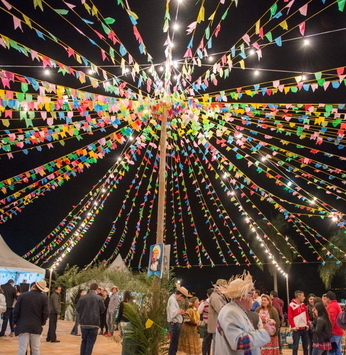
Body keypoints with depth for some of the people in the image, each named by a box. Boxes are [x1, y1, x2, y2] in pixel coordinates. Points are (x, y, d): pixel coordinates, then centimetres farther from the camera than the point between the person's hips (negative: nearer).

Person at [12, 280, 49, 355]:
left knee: (22, 349, -3)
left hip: (23, 326, -1)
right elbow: (45, 313, -4)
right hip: (36, 326, 1)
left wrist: (15, 322, 10)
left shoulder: (22, 295, -2)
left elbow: (16, 311, 0)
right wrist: (42, 323, 10)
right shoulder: (44, 297, -4)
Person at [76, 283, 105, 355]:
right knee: (90, 342, 3)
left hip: (84, 323, 3)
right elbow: (103, 309, 0)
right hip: (94, 323, -3)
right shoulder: (99, 298, -8)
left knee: (84, 340, 18)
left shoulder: (82, 298, -3)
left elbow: (77, 308, 2)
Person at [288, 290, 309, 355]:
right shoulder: (291, 305, -9)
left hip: (304, 329, 6)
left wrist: (307, 325, 2)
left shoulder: (303, 305, 10)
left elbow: (307, 316, 12)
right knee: (295, 346, -2)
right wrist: (293, 326, -15)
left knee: (306, 346, 11)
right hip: (296, 329, -6)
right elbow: (290, 317, -11)